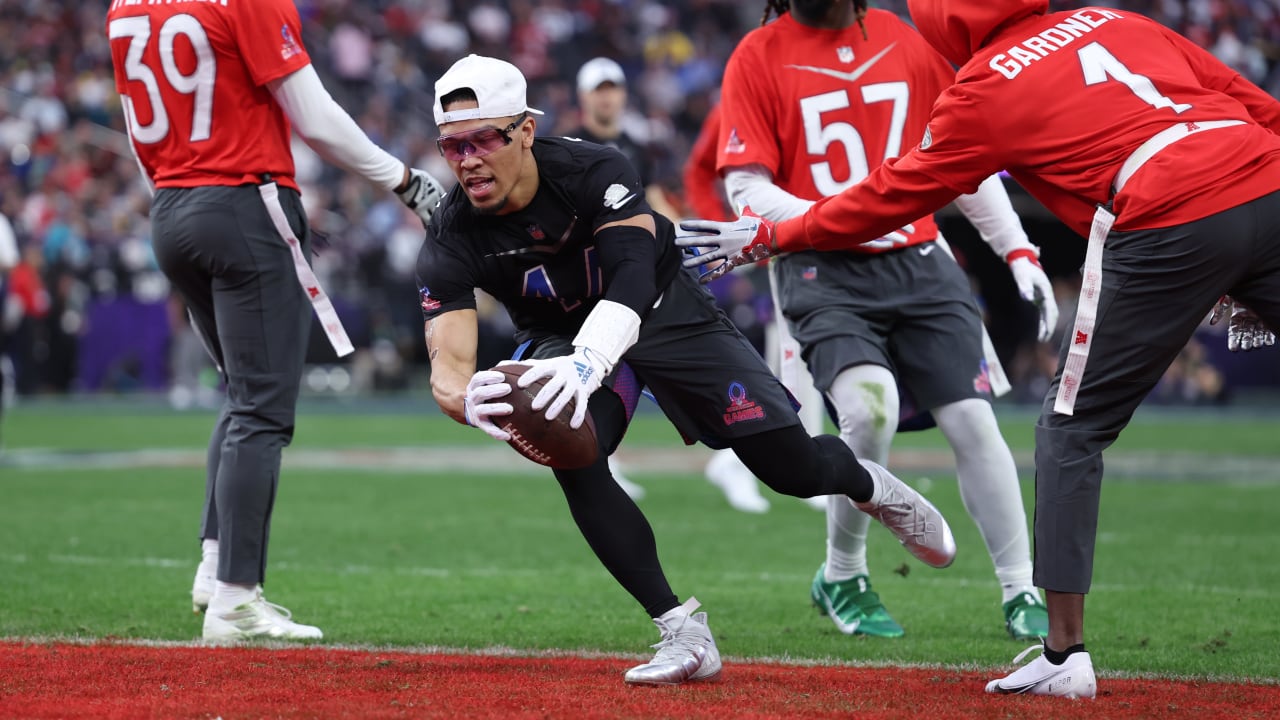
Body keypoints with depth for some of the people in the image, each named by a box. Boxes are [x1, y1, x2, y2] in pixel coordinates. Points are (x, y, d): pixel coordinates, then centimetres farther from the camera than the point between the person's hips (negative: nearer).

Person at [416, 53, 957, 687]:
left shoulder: (594, 172, -30)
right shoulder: (449, 243, -24)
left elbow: (630, 282, -42)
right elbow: (447, 360, -33)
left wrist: (587, 365, -62)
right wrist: (470, 399, -58)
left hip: (662, 311, -2)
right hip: (563, 339, 2)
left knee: (792, 467, -4)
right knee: (571, 457, -29)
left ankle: (867, 486, 34)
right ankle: (683, 634, -20)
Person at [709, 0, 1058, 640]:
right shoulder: (758, 58, -2)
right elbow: (747, 188, -6)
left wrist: (1018, 253, 8)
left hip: (919, 263, 3)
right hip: (824, 275, -3)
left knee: (973, 421, -4)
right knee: (869, 406, -24)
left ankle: (1021, 594, 10)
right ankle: (841, 579, -2)